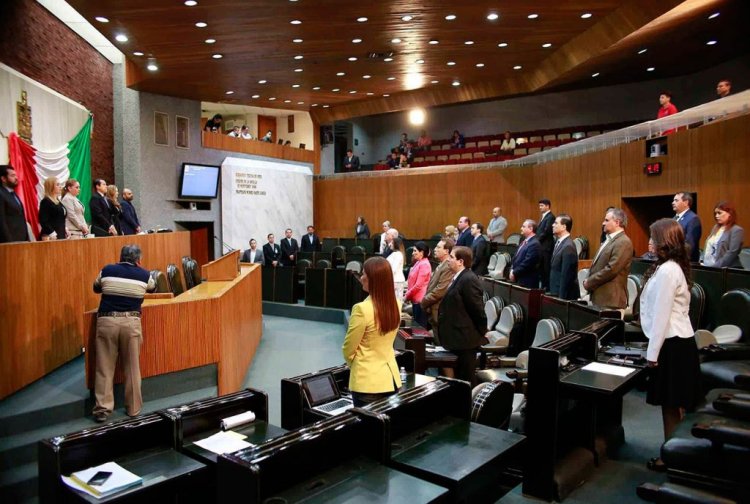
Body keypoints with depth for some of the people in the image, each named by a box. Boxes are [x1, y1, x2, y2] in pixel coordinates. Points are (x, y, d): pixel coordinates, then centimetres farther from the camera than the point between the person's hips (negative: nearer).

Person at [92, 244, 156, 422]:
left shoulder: (106, 271, 8)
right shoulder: (144, 275, 6)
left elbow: (96, 288, 28)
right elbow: (153, 288, 29)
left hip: (107, 321, 0)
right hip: (131, 322, 0)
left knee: (105, 367, 7)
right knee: (132, 368, 9)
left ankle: (103, 409, 6)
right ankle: (133, 408, 17)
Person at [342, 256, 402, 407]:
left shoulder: (362, 309, -22)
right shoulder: (396, 305, -2)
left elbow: (348, 350, -10)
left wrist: (354, 366, 10)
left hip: (368, 382, -6)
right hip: (391, 378, 6)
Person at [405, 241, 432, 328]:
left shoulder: (424, 264, -16)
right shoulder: (418, 263, 14)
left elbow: (418, 285, -19)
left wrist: (407, 296, -10)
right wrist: (407, 295, 7)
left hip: (420, 300, -9)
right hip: (415, 299, 9)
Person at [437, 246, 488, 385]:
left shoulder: (468, 280, -19)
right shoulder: (459, 278, 12)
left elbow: (478, 310, -20)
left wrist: (480, 333, -10)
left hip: (465, 339, -10)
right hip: (459, 338, 10)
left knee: (465, 380, 1)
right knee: (459, 378, 18)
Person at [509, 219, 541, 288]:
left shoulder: (534, 244, -15)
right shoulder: (524, 242, 15)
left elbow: (527, 263, -20)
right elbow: (516, 257, 19)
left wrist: (514, 273, -13)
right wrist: (512, 270, 3)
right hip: (518, 280, 9)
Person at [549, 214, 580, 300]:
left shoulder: (568, 246, -18)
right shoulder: (559, 243, 10)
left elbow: (566, 276, -20)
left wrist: (561, 298, -19)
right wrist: (552, 292, 14)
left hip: (565, 296, -8)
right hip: (556, 292, 8)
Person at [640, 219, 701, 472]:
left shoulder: (667, 271, -19)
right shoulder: (674, 267, 12)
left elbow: (662, 315, -20)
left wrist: (652, 353, -15)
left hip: (672, 344, -10)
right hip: (678, 340, 10)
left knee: (672, 406, 1)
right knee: (672, 405, 16)